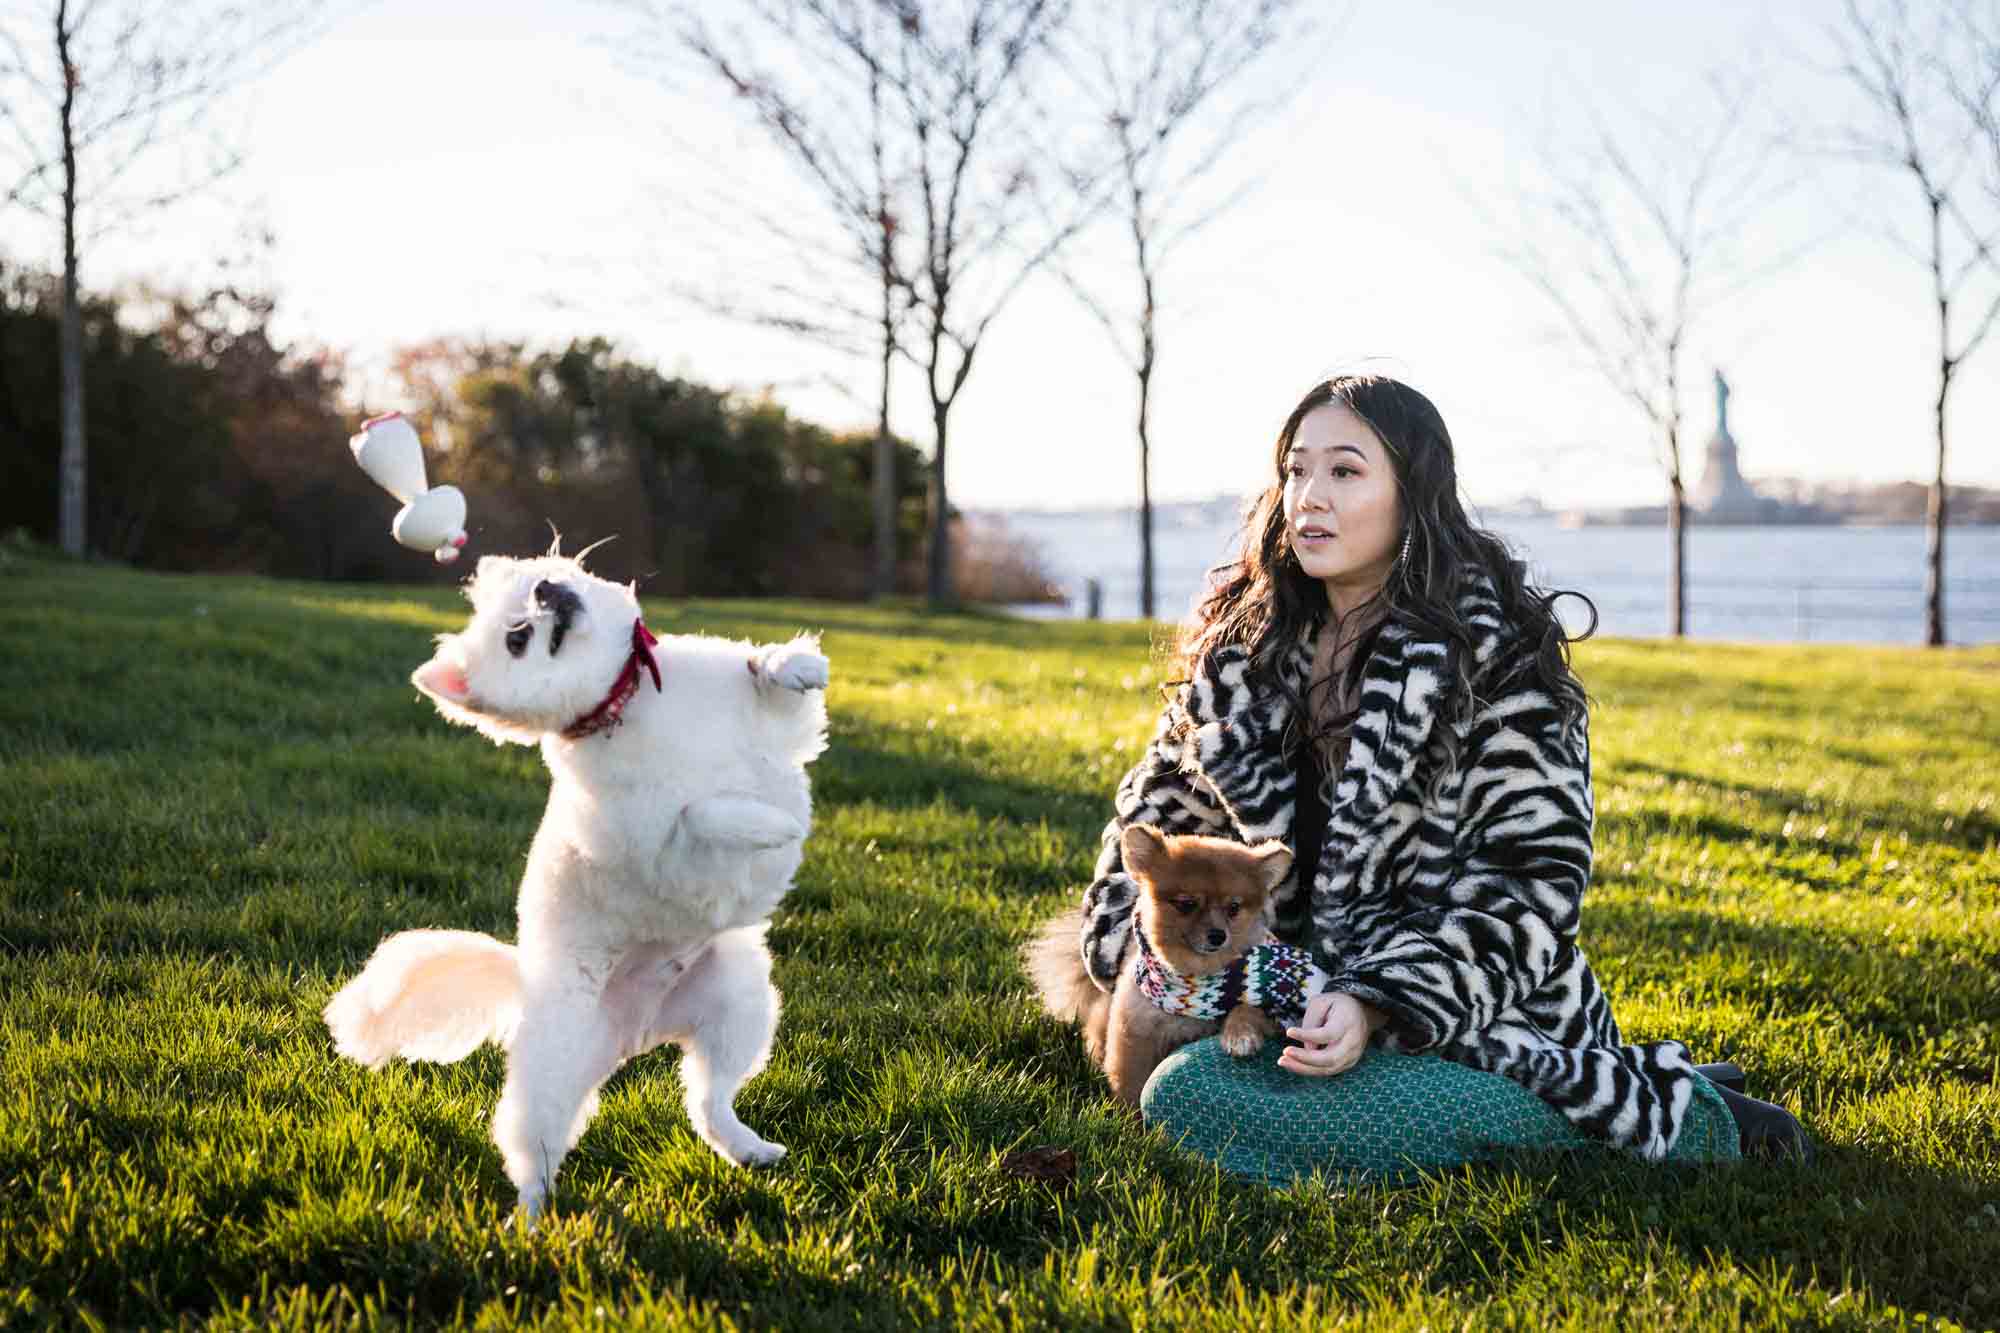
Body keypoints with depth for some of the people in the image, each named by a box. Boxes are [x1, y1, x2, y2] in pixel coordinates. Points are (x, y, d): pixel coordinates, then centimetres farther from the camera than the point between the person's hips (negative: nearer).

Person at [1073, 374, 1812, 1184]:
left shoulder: (1493, 653, -11)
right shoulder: (1246, 642, 8)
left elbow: (1535, 881, -14)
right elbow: (1167, 799, 21)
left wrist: (1379, 1007, -22)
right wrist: (1124, 947, 9)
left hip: (1474, 1017, -7)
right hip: (1305, 996, 7)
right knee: (1181, 1093, -20)